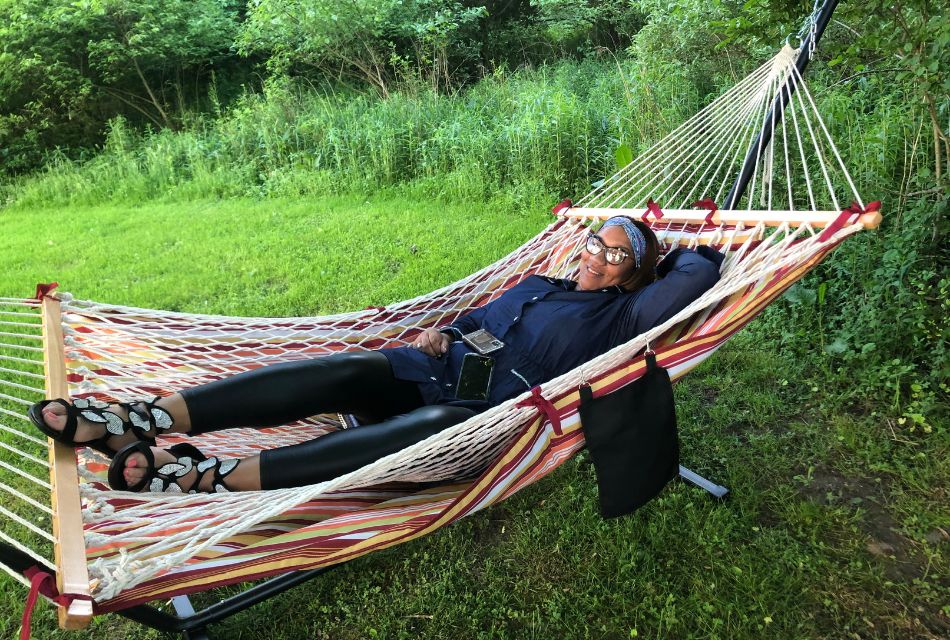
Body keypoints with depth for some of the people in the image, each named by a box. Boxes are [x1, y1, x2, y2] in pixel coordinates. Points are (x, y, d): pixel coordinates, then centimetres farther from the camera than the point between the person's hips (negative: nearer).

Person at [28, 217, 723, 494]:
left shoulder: (617, 316, 8)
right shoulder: (539, 285, 26)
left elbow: (698, 272, -1)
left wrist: (680, 247, 21)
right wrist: (442, 332, 9)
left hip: (491, 411, -5)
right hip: (444, 367, 6)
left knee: (423, 430, -38)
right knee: (346, 371, -21)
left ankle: (209, 477, -46)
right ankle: (138, 418, -29)